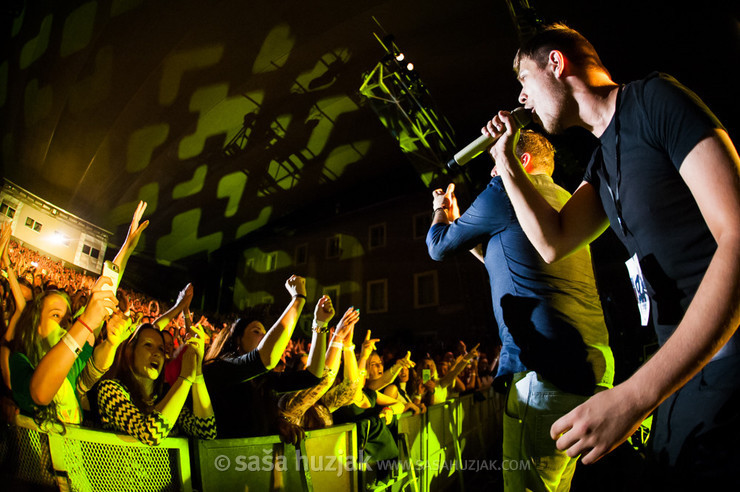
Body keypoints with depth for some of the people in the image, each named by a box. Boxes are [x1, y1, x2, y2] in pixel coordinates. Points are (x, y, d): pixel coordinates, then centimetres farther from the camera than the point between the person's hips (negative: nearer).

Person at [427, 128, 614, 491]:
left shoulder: (505, 192, -2)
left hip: (548, 368, -10)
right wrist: (456, 219, 39)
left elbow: (439, 247, 6)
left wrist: (441, 213, 28)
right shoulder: (563, 200, 24)